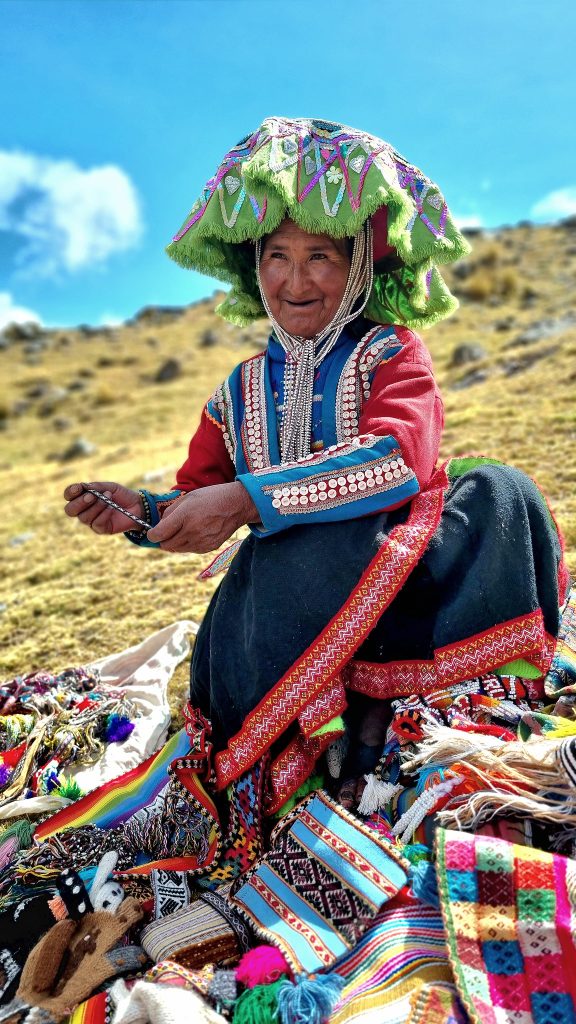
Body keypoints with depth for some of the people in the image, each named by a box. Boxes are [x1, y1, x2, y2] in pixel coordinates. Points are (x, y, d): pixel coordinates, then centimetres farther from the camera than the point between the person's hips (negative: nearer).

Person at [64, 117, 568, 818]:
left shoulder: (392, 353, 1)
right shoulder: (242, 390, 13)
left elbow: (397, 457, -20)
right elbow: (199, 496, 19)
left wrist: (249, 498, -27)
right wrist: (143, 514, -6)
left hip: (401, 569, -1)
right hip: (287, 576, 2)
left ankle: (373, 690, -24)